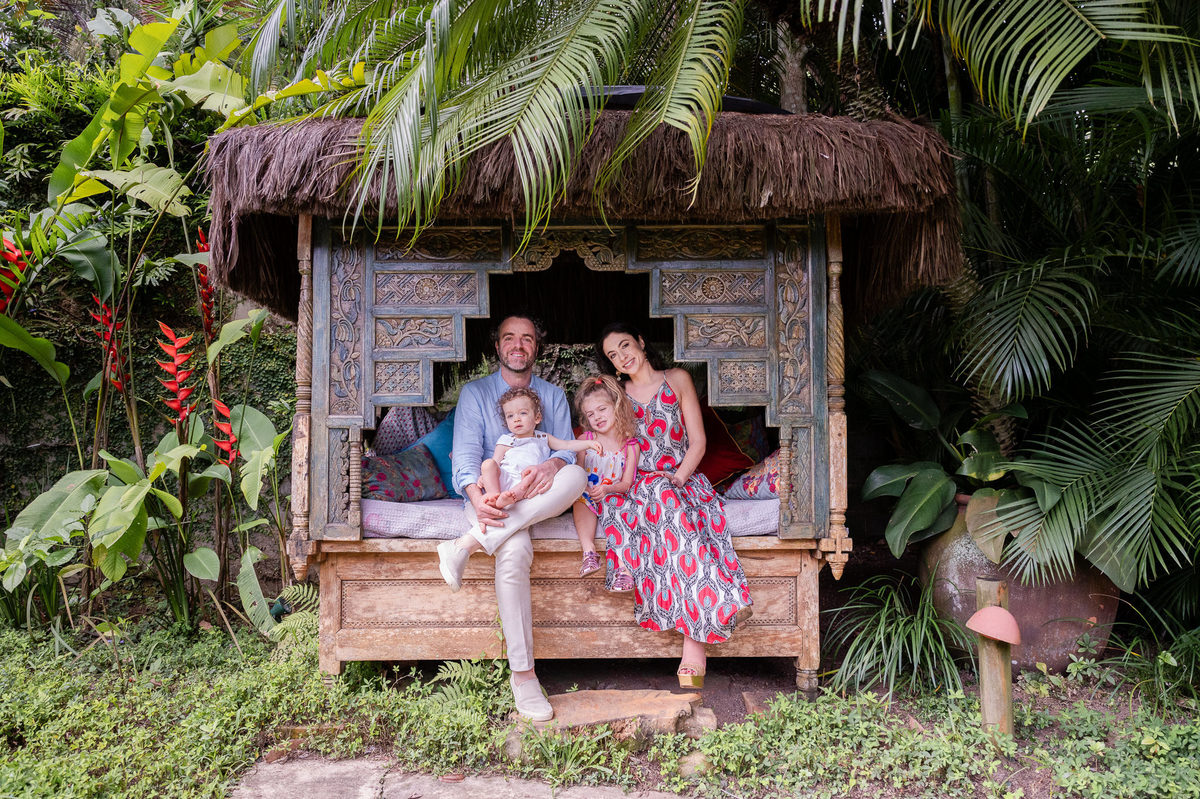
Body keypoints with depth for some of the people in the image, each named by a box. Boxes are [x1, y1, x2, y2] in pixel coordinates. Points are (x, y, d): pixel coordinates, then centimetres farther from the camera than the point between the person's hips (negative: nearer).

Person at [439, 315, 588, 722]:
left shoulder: (553, 395, 18)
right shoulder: (475, 392, 9)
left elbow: (566, 448, 6)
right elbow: (466, 454, -4)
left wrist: (551, 466, -21)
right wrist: (477, 496, -27)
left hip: (538, 497, 3)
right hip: (491, 496, -2)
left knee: (575, 475, -33)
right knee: (514, 550, -36)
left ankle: (469, 542, -37)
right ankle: (522, 674, -30)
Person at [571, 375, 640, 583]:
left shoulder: (630, 445, 2)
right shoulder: (585, 440, 7)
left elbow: (626, 483, -3)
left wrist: (607, 489, -22)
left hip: (615, 496, -2)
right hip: (588, 497, 2)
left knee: (618, 505, -33)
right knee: (580, 499, -30)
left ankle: (620, 564, -42)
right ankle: (589, 551, -39)